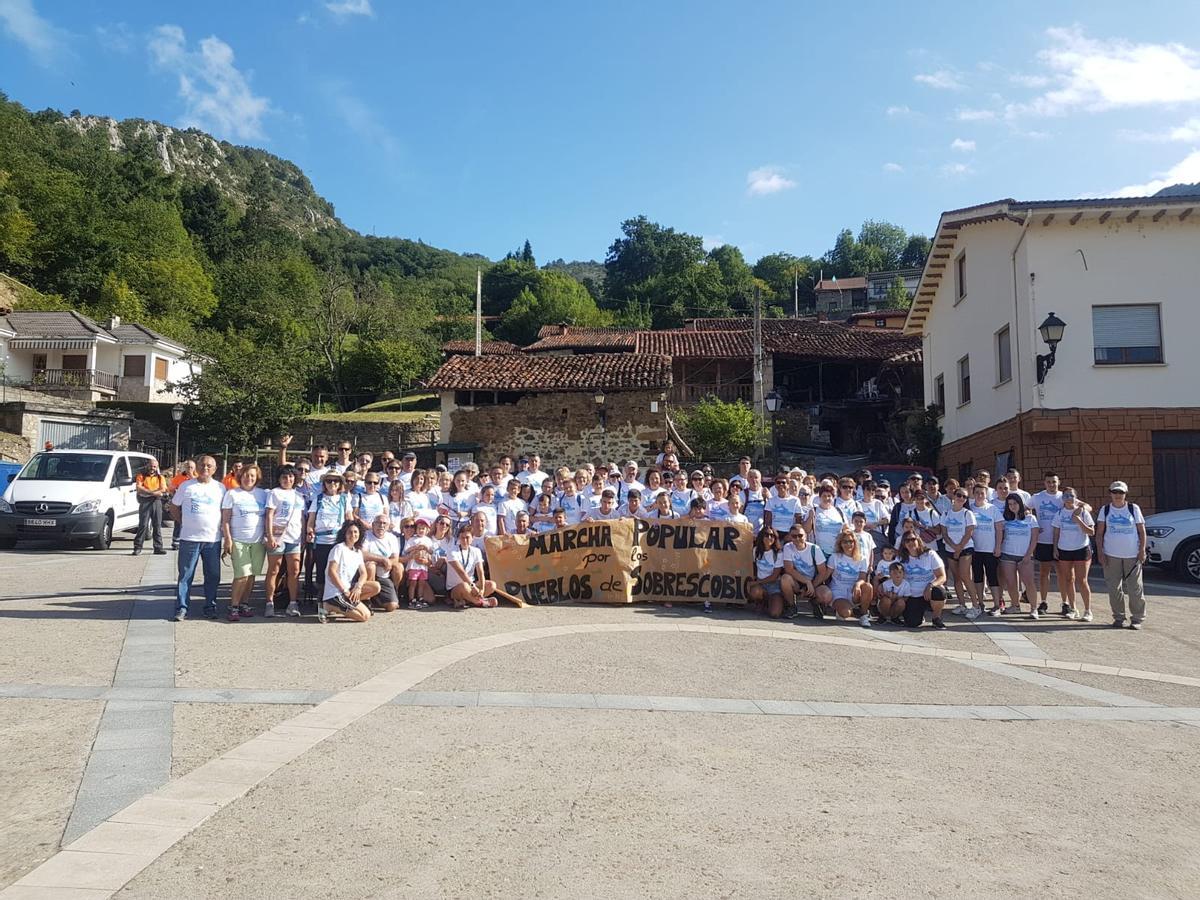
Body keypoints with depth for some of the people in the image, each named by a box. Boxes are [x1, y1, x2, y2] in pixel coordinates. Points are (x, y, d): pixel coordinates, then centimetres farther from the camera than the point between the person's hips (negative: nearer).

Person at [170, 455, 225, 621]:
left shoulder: (220, 488, 7)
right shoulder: (186, 486, 3)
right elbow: (174, 507, 11)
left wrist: (223, 529, 3)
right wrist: (184, 523, 5)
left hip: (213, 539, 1)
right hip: (189, 538, -1)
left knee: (213, 575, 5)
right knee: (185, 575, 2)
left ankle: (210, 606, 16)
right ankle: (181, 608, 8)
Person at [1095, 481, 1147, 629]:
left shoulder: (1134, 509, 2)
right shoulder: (1105, 510, 4)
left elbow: (1142, 531, 3)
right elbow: (1099, 533, 4)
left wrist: (1142, 550, -5)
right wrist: (1100, 552, -4)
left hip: (1132, 555, -1)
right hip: (1111, 555, 1)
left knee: (1135, 588, 1)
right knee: (1114, 588, 4)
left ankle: (1137, 618, 10)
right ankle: (1118, 617, 15)